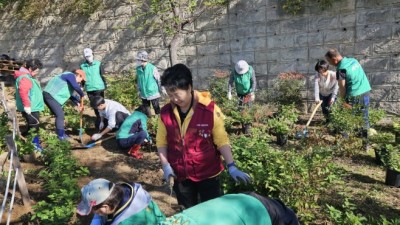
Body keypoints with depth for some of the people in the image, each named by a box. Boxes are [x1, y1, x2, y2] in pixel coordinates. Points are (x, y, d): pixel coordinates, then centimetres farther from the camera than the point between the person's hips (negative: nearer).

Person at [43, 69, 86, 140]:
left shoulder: (70, 80, 21)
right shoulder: (70, 75, -9)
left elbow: (70, 95, 22)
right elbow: (76, 87, -26)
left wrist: (78, 103, 11)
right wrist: (82, 94, -11)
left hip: (51, 95, 11)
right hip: (50, 95, -11)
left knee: (59, 114, 16)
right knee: (60, 114, -9)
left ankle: (61, 133, 25)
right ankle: (61, 136, -3)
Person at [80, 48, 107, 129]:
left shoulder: (98, 64, -1)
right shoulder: (82, 66, 5)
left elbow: (103, 76, 0)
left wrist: (105, 85, -3)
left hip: (99, 88, -3)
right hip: (89, 89, 3)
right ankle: (99, 118, 24)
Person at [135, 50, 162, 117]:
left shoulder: (152, 68, -18)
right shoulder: (138, 69, -3)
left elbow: (159, 80, -9)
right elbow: (138, 80, 10)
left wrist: (161, 90, -3)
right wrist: (139, 90, 14)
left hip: (153, 93, -5)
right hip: (144, 94, 5)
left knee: (157, 109, 8)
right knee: (146, 110, 18)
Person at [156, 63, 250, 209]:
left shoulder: (209, 109, -16)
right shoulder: (165, 112, -6)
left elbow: (221, 140, -10)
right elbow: (161, 142, 2)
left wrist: (231, 166, -16)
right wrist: (166, 165, -10)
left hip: (208, 173, -3)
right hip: (180, 175, 3)